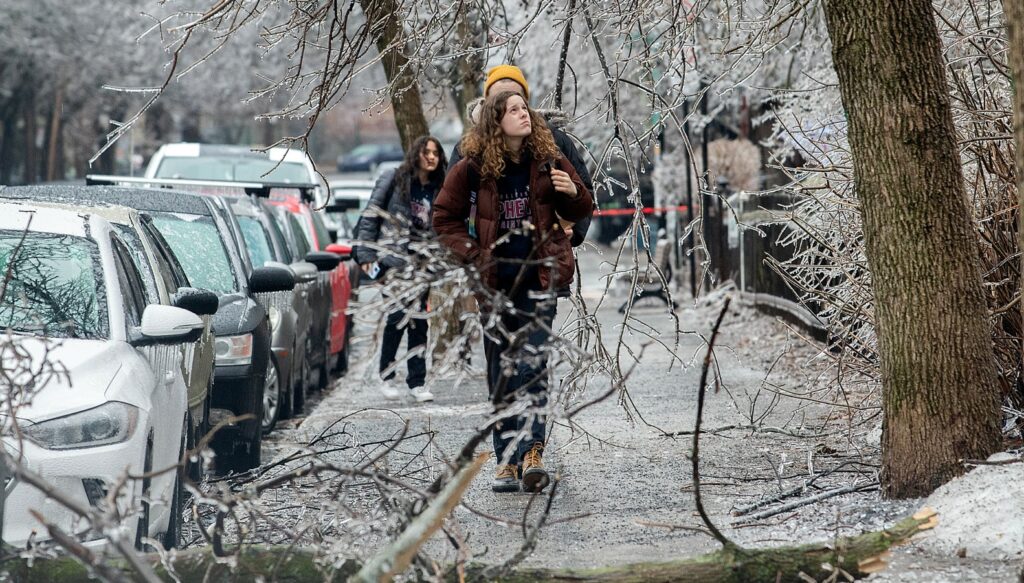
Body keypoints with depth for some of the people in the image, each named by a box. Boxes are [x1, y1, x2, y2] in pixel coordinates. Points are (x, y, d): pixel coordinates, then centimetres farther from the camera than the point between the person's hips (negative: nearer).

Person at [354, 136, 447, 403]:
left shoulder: (439, 191, 12)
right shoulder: (394, 180, 1)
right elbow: (371, 216, 0)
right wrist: (366, 255, -5)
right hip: (392, 260, -4)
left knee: (418, 321, -1)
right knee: (399, 316, -10)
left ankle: (417, 383, 3)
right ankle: (386, 378, 4)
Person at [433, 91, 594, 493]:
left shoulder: (548, 163, 3)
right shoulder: (472, 170, -1)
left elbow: (579, 214, 14)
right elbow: (445, 219, 9)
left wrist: (573, 193, -8)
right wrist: (473, 256, -4)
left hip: (538, 278, -1)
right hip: (495, 283, 1)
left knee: (532, 362, -14)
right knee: (501, 373, 5)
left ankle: (531, 453, -19)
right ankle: (507, 459, 11)